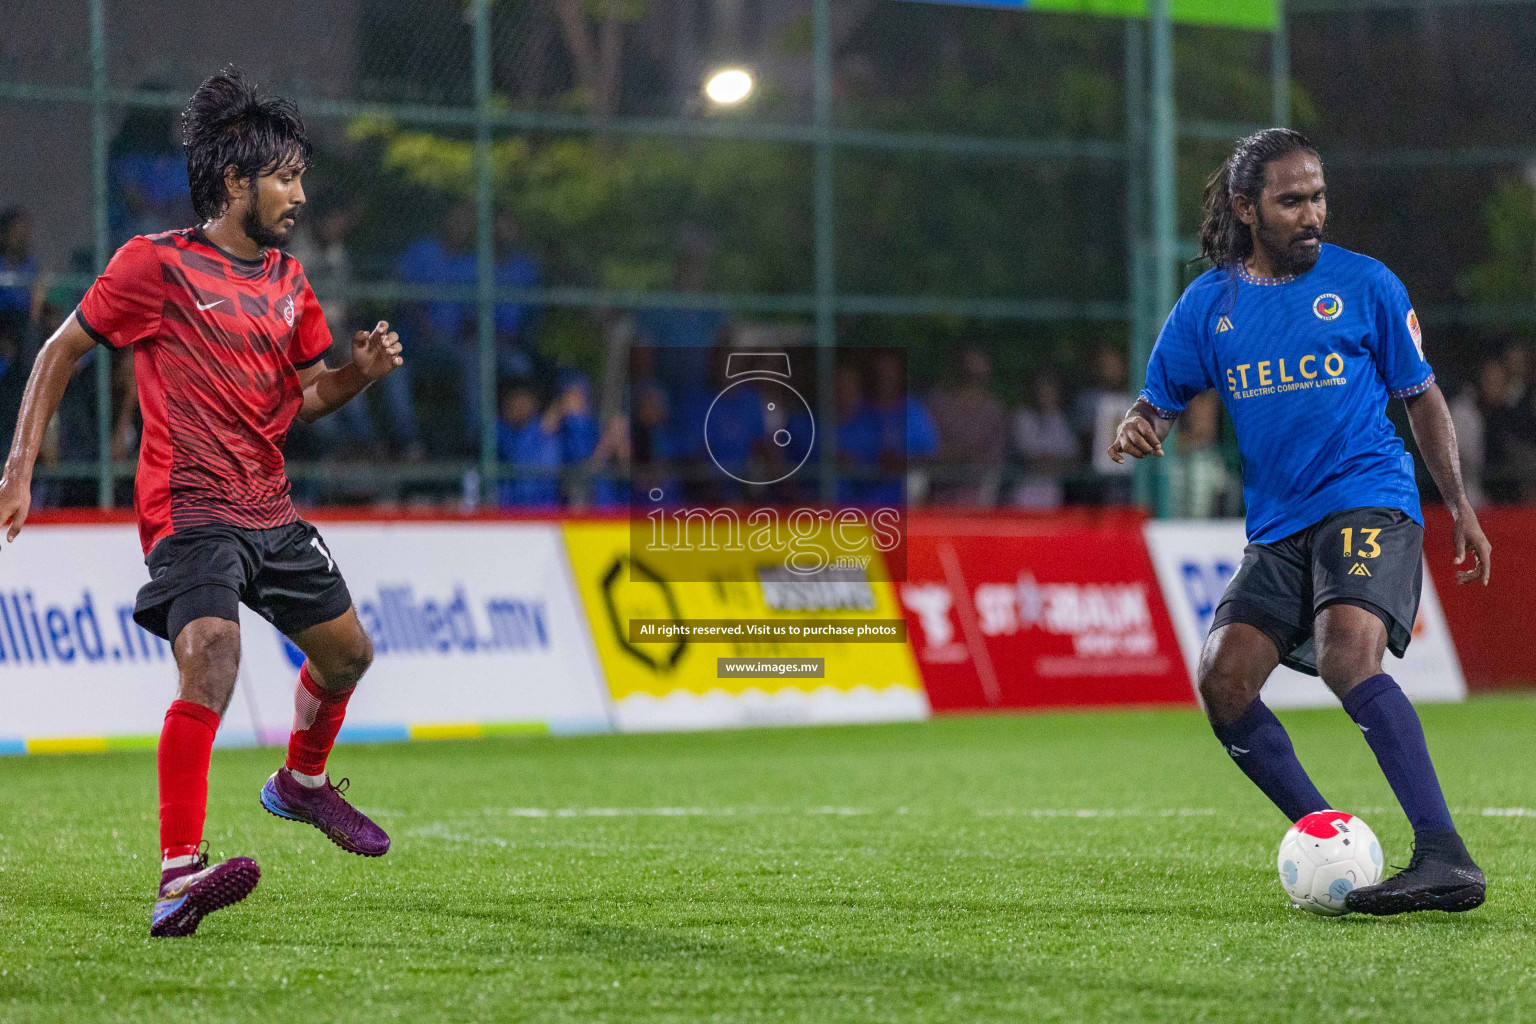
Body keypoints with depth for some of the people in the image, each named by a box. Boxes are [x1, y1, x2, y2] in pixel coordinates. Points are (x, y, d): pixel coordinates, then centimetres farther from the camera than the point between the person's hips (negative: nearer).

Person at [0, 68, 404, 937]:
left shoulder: (288, 279, 12)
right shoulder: (157, 264, -7)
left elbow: (305, 397, 21)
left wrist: (362, 371, -1)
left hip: (270, 509, 8)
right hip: (190, 508, -8)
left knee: (347, 651, 18)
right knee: (212, 659, -28)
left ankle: (303, 783, 48)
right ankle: (180, 876, -34)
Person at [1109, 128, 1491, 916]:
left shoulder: (1364, 284, 2)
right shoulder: (1207, 305, 8)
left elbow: (1421, 397, 11)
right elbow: (1158, 402, 14)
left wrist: (1459, 506, 7)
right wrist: (1135, 430, -11)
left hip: (1370, 503, -5)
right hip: (1278, 526, 5)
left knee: (1346, 655, -28)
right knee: (1223, 679, -12)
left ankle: (1446, 859, -33)